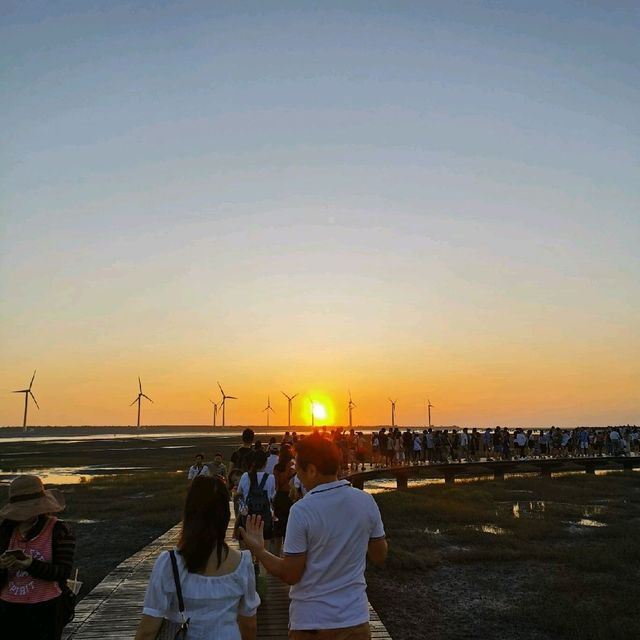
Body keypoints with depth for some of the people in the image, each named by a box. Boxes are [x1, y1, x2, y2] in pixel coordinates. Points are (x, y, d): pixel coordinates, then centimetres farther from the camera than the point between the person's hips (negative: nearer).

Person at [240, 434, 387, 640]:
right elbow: (379, 556, 2)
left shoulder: (301, 510, -19)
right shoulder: (366, 501, -7)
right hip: (355, 617, 3)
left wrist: (258, 550, -1)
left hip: (312, 622, -3)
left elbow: (291, 575, -14)